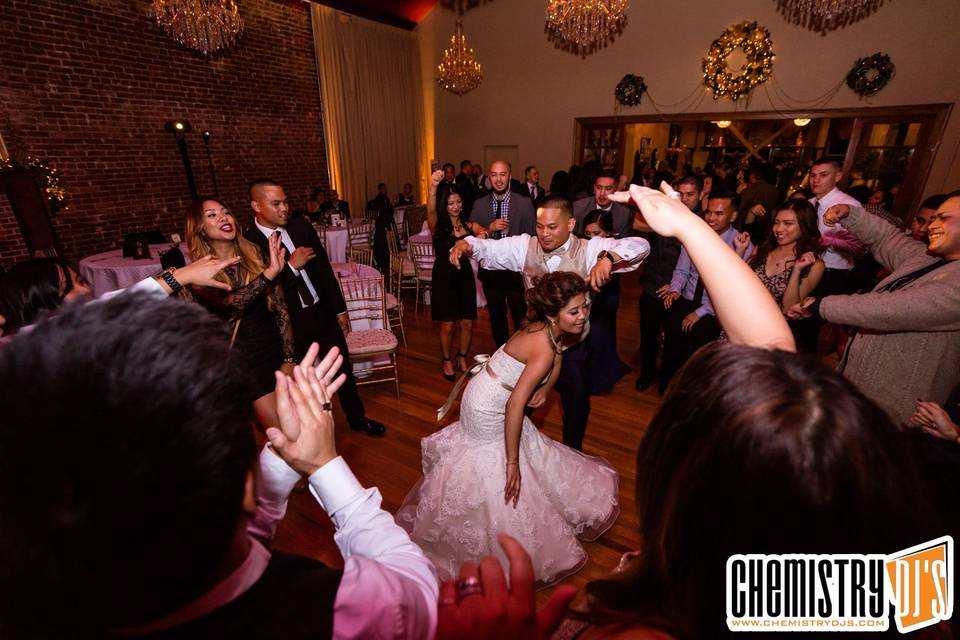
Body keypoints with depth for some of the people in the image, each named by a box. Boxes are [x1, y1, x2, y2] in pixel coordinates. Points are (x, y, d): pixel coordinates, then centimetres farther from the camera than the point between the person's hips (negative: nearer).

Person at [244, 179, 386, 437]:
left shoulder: (301, 227, 0)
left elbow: (325, 269, 4)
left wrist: (340, 308, 5)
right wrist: (291, 266, -23)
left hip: (324, 311, 4)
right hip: (291, 323, -4)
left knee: (343, 368, 16)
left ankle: (357, 417, 36)